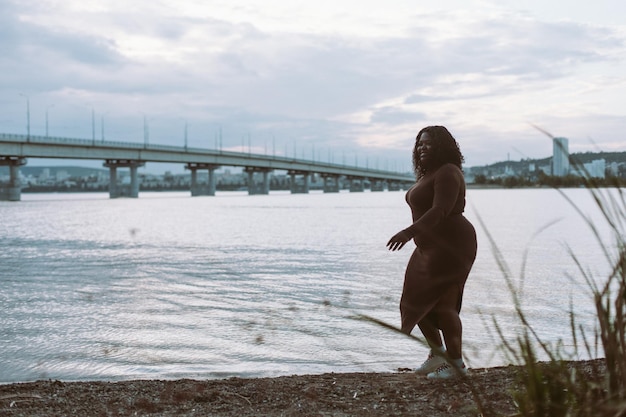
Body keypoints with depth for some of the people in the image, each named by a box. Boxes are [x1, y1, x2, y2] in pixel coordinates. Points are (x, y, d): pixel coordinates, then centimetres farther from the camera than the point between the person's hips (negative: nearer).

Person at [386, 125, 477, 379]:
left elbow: (440, 210, -27)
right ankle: (437, 353, 25)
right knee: (416, 302, 11)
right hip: (431, 248, 10)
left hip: (450, 245, -10)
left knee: (441, 305, -8)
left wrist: (410, 232, -37)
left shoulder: (447, 173, -15)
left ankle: (457, 364, 3)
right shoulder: (428, 175, 16)